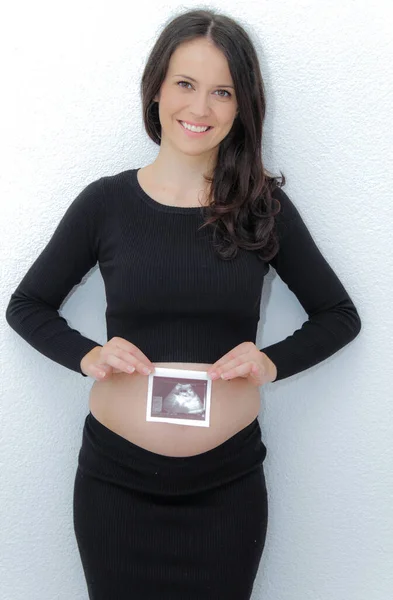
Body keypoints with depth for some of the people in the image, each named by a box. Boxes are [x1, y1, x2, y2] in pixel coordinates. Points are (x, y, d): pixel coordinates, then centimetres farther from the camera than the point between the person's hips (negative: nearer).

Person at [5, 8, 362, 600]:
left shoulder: (264, 206, -1)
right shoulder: (105, 201, -2)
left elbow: (339, 316, 7)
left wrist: (274, 361, -12)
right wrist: (87, 356, -11)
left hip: (229, 482, 1)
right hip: (115, 479, 0)